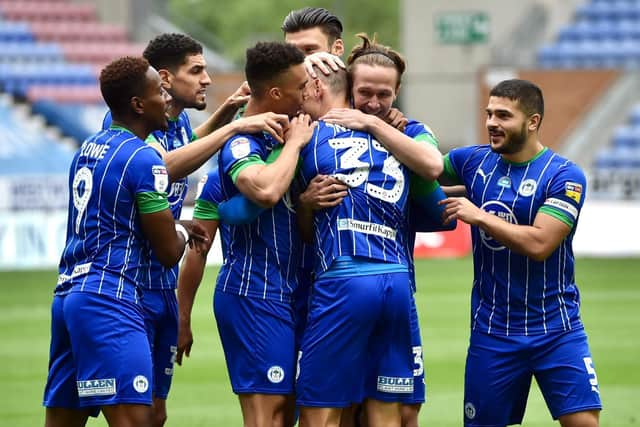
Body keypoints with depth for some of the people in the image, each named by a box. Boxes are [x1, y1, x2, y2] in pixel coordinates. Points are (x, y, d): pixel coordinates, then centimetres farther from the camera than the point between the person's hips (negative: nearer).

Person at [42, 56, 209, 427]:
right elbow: (169, 252, -5)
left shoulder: (88, 149, 15)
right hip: (110, 300, -9)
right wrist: (183, 231, 16)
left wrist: (177, 227, 25)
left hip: (68, 294, 9)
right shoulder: (144, 159, -10)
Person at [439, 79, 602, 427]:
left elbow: (539, 244, -19)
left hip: (555, 330, -3)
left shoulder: (564, 176, -9)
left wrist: (479, 216, -14)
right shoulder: (474, 161, 4)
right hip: (491, 331, 4)